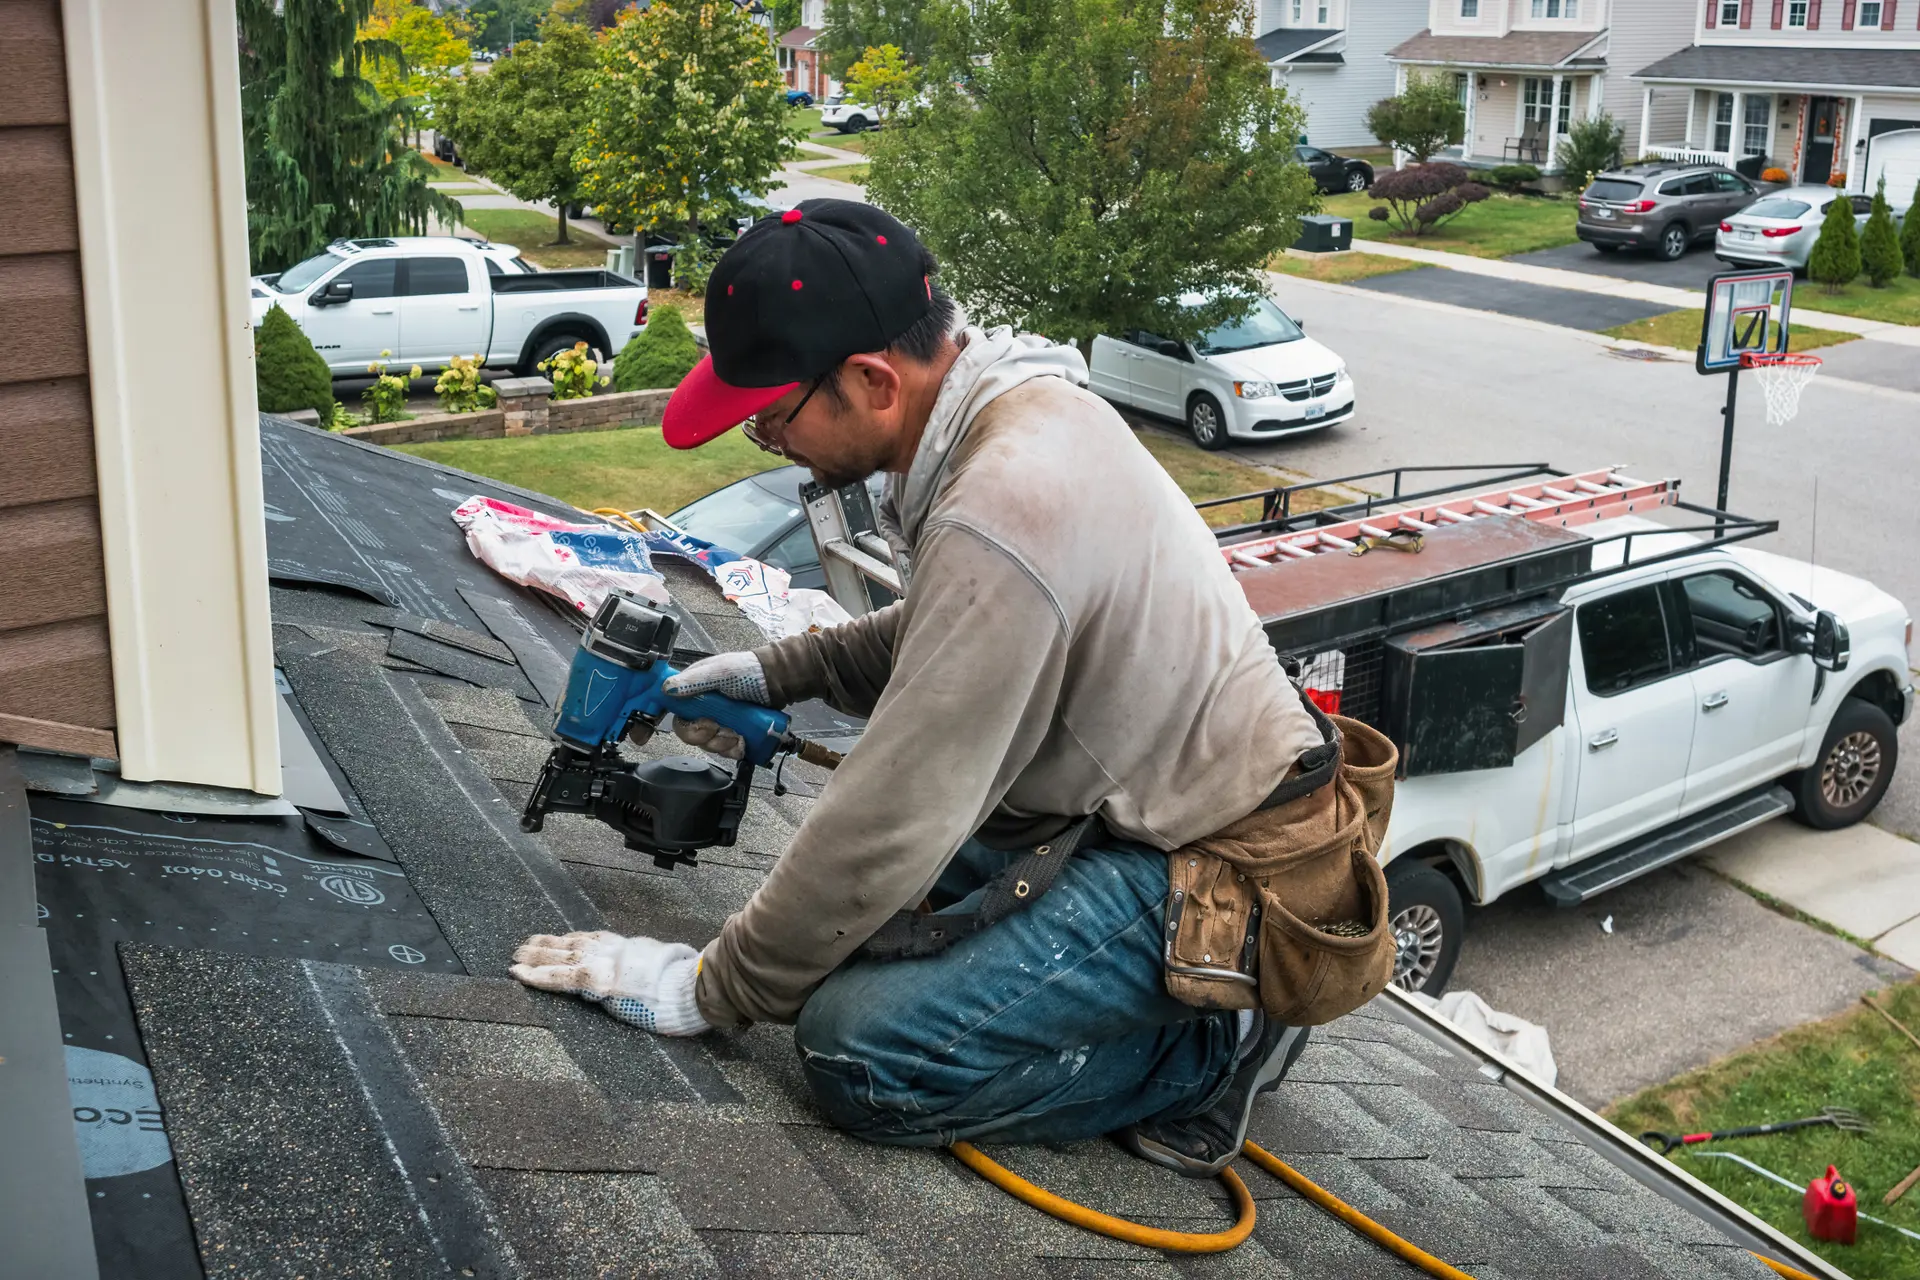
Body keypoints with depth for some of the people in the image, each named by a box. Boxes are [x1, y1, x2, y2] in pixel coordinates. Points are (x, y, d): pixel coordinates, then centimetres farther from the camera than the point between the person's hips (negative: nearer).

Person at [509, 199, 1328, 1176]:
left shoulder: (1003, 511, -30)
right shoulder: (1012, 406, 1)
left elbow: (896, 822, -25)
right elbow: (937, 632, 22)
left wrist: (712, 989, -13)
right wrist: (774, 673, 12)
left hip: (1204, 872, -10)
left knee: (858, 1053, -18)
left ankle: (1209, 1049, -3)